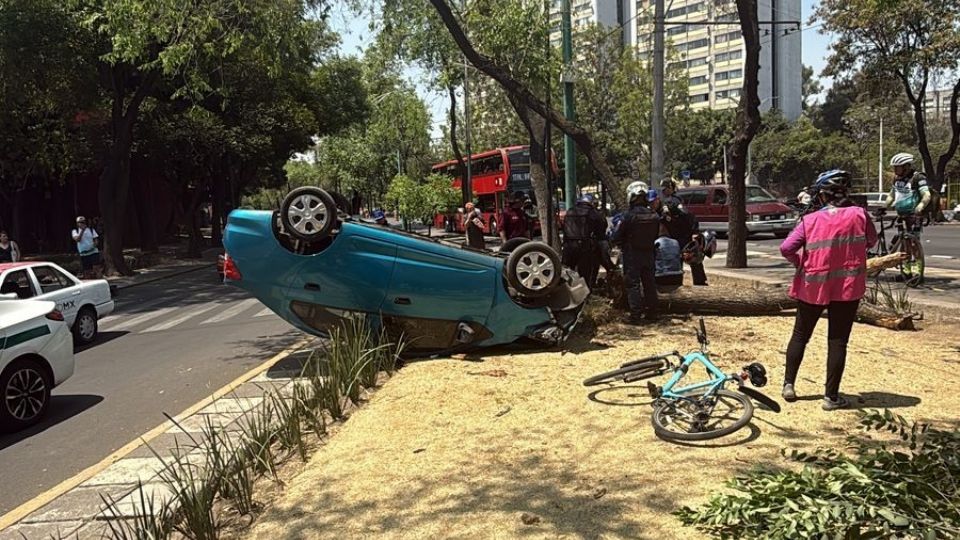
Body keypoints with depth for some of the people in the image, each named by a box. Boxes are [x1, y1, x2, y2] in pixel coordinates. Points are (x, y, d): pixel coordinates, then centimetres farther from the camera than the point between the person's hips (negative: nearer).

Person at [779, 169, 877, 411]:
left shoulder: (810, 220, -8)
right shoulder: (859, 215, -6)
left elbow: (786, 248, -15)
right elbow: (872, 241, 10)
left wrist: (799, 262, 4)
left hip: (812, 286, 0)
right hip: (848, 287, 0)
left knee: (800, 336, 16)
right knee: (837, 341, 6)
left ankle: (789, 384, 21)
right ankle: (831, 396, 9)